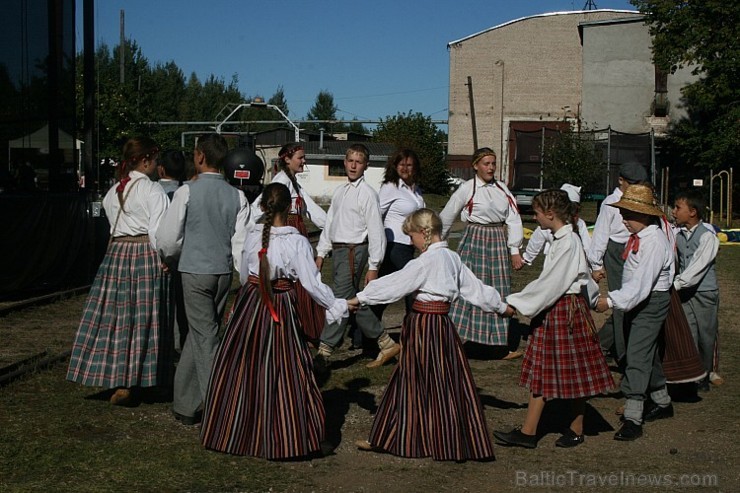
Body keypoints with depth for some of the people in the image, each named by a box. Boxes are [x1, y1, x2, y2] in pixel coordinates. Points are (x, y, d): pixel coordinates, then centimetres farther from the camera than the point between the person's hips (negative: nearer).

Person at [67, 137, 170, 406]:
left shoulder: (113, 191, 11)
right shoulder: (153, 190, -8)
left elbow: (114, 223, 12)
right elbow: (157, 232, -12)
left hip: (116, 253, 6)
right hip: (145, 253, -6)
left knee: (115, 313, 8)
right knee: (141, 318, 0)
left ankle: (115, 380, 11)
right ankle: (129, 384, 1)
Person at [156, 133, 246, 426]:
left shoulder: (187, 192, -10)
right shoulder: (237, 196, 1)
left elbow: (168, 239, -7)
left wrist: (170, 259, 13)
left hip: (195, 270, -4)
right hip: (224, 272, 4)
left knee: (205, 338, 1)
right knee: (198, 333, 16)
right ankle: (183, 404, 25)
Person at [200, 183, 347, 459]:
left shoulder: (252, 237, -2)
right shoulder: (297, 242, -12)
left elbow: (244, 275, 11)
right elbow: (312, 283, -13)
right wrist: (336, 306, -2)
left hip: (249, 306, 3)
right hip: (281, 312, -3)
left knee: (242, 370, 12)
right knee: (281, 373, 4)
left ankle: (234, 433, 23)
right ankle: (284, 439, 11)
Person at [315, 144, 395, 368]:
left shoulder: (367, 193, -8)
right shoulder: (340, 191, 14)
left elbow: (376, 231, -11)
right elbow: (329, 224, 20)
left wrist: (373, 266, -13)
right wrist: (321, 253, 16)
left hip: (353, 251, -8)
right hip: (338, 250, 8)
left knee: (341, 301, -8)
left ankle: (323, 354, -4)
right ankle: (386, 344, 23)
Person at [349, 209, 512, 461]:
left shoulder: (425, 261, -16)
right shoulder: (452, 258, 8)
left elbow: (394, 283, -15)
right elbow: (475, 287, 14)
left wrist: (360, 298, -9)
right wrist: (502, 307, 27)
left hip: (424, 326, -8)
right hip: (443, 324, 8)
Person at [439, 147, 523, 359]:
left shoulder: (502, 189, 8)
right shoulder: (467, 189, -4)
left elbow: (513, 219, 6)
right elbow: (446, 217, 4)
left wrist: (515, 250, 0)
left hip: (498, 242, 4)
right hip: (474, 241, -4)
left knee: (499, 292, 8)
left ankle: (502, 343, 16)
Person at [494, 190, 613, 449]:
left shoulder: (569, 242, -18)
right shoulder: (561, 239, 9)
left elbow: (550, 282, -20)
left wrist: (516, 302, -15)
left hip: (568, 310, -10)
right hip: (553, 310, 10)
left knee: (574, 372, 5)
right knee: (540, 370, 9)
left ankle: (577, 430, 19)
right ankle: (528, 432, 14)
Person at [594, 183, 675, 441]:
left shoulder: (654, 241, -22)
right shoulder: (638, 236, 6)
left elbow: (641, 284, -28)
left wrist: (612, 301, -30)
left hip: (652, 301, -10)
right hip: (638, 301, 10)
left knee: (637, 355, -14)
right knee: (648, 353, 20)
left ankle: (633, 418, -15)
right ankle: (662, 403, 37)